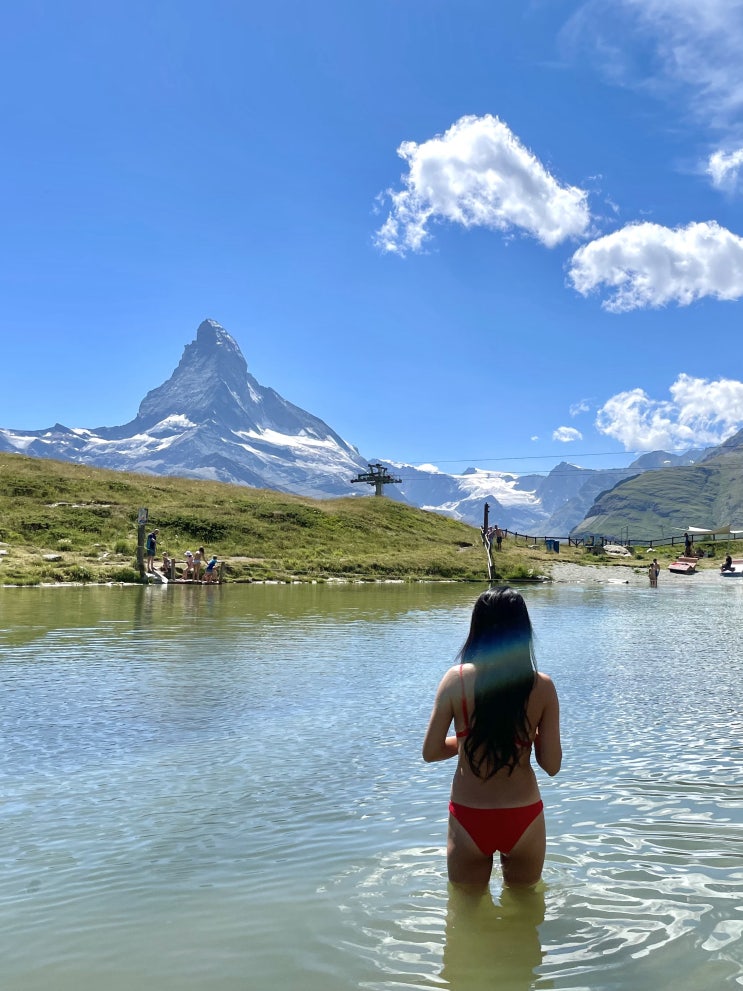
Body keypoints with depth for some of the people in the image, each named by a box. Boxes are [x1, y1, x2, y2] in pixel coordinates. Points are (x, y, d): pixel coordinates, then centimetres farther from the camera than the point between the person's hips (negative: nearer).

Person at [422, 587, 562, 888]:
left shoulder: (456, 679, -13)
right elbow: (552, 765, -8)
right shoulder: (542, 686, -12)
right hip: (523, 818, 1)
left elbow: (431, 752, -8)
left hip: (468, 819, 0)